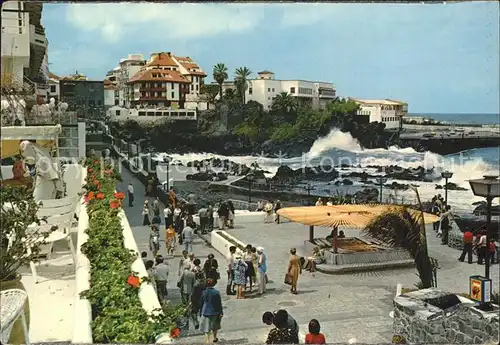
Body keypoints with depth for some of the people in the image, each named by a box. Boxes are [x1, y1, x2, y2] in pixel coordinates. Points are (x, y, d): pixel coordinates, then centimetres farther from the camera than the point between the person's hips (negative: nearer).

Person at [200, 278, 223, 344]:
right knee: (214, 326, 23)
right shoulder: (216, 292, -8)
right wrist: (221, 313, 4)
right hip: (214, 312, 1)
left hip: (205, 312, -1)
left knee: (206, 328, 3)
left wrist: (201, 313, 12)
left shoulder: (203, 293, -7)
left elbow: (201, 303, 2)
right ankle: (215, 338, 40)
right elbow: (219, 304, -4)